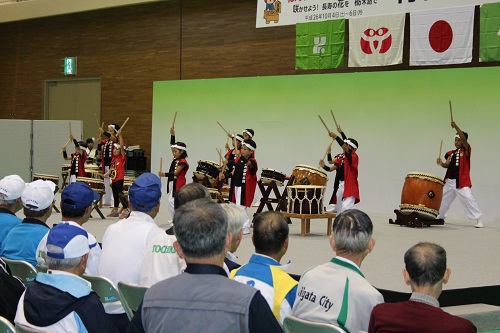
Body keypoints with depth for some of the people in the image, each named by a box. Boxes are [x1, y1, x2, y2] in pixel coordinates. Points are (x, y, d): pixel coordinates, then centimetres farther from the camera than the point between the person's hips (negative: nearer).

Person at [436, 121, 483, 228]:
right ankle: (440, 216, 36)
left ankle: (478, 219, -14)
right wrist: (441, 163, -21)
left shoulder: (466, 151, -2)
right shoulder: (451, 153, 13)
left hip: (462, 181, -6)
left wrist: (456, 127, -31)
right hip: (449, 181, 6)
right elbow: (447, 165, 2)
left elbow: (464, 139, -20)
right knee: (443, 199, 16)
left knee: (468, 199, -17)